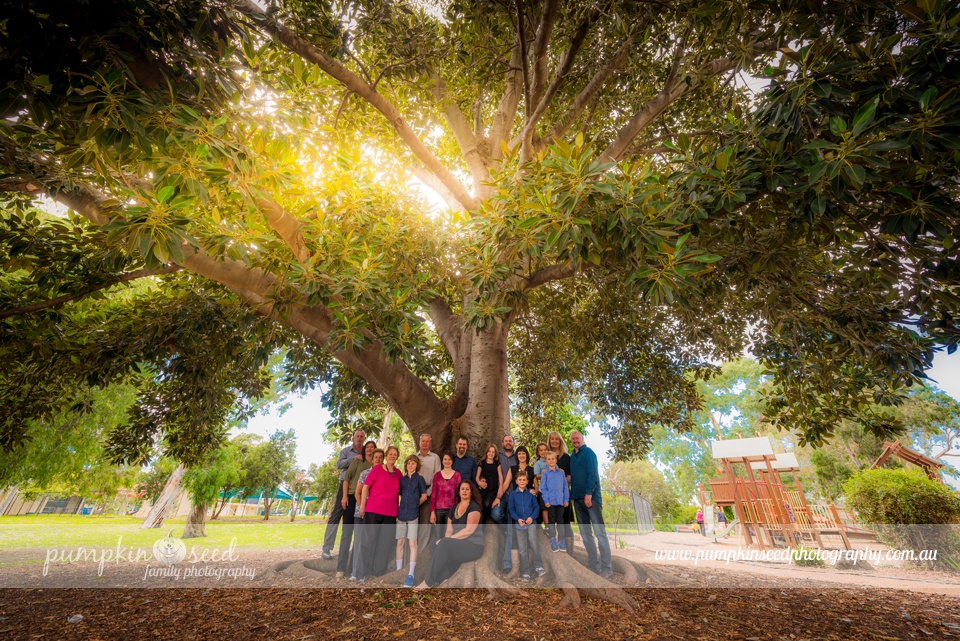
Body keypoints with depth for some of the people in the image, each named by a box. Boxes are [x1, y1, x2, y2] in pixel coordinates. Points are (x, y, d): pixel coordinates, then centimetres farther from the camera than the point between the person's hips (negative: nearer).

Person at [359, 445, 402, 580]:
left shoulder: (398, 473, 7)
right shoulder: (377, 468, -4)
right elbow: (366, 486, -4)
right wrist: (362, 505, -8)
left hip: (390, 513, 4)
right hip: (373, 510, -4)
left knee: (386, 543, 8)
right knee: (370, 540, 6)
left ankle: (380, 572, 22)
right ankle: (366, 572, 20)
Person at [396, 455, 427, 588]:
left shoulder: (419, 478, 0)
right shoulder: (402, 479, 9)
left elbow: (424, 496, 3)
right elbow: (400, 494, 16)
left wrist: (415, 505, 4)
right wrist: (405, 506, 4)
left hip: (413, 514, -3)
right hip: (402, 513, 4)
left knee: (412, 543, -3)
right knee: (400, 542, 8)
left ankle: (410, 574, 3)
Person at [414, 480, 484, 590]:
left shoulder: (474, 507, -10)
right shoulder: (454, 508, 12)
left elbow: (469, 530, -20)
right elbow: (449, 530, 9)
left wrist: (448, 540, -19)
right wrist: (447, 541, -14)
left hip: (473, 546, -7)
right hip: (458, 544, 7)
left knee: (443, 544, -27)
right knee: (436, 545, -18)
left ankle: (429, 582, -18)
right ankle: (442, 577, -15)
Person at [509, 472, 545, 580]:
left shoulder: (531, 493, 3)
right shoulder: (513, 494, 1)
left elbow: (537, 507, 3)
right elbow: (511, 509, 1)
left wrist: (532, 517, -13)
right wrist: (518, 519, -14)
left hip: (531, 522, -1)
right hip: (519, 523, 1)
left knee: (533, 541, -23)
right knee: (523, 549, 6)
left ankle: (538, 567, -10)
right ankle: (525, 572, 17)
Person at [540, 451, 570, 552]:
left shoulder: (561, 473, 5)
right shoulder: (545, 473, -2)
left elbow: (565, 487, 7)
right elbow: (543, 488, -4)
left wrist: (566, 499, 2)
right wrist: (546, 500, -11)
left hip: (560, 501, 2)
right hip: (550, 501, -2)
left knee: (560, 519, 10)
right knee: (551, 520, 6)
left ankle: (561, 540, 18)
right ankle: (553, 541, 16)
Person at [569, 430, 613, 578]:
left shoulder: (588, 452, -5)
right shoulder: (572, 457, 15)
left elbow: (593, 474, -14)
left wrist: (589, 493, -20)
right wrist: (572, 494, 9)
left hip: (590, 496, -7)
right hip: (578, 498, 7)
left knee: (600, 532, -3)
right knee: (585, 534, 11)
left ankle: (607, 568, 5)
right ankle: (594, 567, 19)